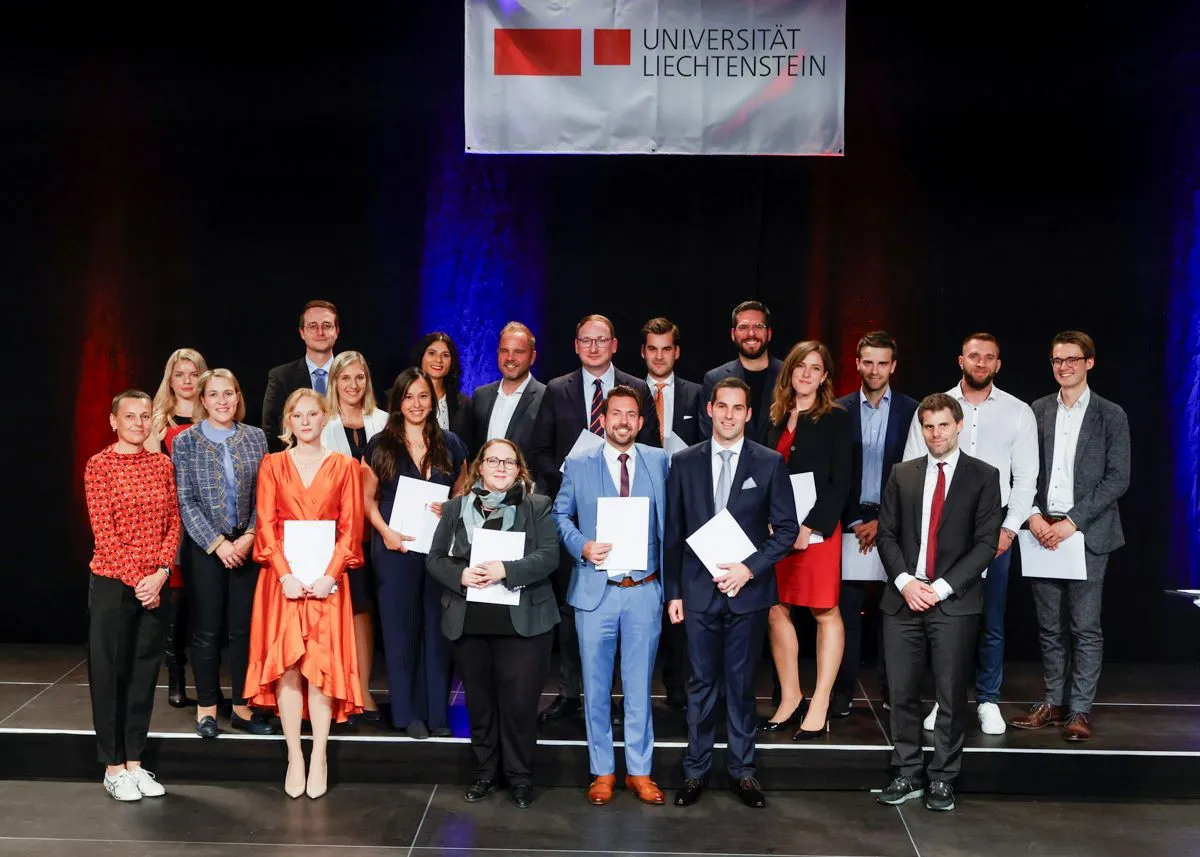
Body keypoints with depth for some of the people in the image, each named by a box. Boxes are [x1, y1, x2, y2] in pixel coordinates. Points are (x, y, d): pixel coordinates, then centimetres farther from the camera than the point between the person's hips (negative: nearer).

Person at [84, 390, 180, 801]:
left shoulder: (162, 464, 8)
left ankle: (135, 763, 20)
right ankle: (113, 768, 13)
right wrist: (135, 579, -15)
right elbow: (103, 531, -10)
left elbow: (173, 522, 6)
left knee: (144, 671, 9)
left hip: (154, 585, 4)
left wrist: (160, 573, -8)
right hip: (112, 584, -4)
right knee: (109, 672, 4)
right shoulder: (99, 465, -5)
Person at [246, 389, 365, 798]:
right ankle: (294, 757, 5)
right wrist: (285, 574, -11)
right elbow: (266, 524, 1)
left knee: (323, 664, -3)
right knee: (286, 664, -2)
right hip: (282, 577, 1)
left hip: (326, 578, 0)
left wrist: (330, 574, -11)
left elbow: (351, 527, 2)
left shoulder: (344, 466, 7)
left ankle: (319, 757, 5)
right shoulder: (273, 464, 8)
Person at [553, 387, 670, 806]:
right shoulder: (578, 466, 3)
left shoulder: (660, 462, 5)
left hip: (645, 591, 0)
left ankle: (639, 772, 21)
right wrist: (582, 547, -10)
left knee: (639, 685, 8)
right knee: (596, 687, 7)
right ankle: (602, 772, 20)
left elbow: (670, 521, 8)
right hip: (595, 590, 0)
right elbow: (561, 515, 8)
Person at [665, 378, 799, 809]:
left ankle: (742, 770, 20)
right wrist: (673, 591, 3)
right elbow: (674, 532, 6)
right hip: (698, 590, 1)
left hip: (747, 590, -1)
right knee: (701, 684, 7)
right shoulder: (684, 462, 3)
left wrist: (750, 567, -12)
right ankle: (696, 770, 18)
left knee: (742, 685, 8)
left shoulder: (770, 462, 0)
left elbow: (787, 529, 0)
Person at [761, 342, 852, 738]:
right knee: (775, 610, 5)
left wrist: (812, 526, -16)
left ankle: (820, 706, 6)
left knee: (825, 612, 0)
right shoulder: (777, 418, 12)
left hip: (817, 527, -5)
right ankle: (790, 699, 16)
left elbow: (840, 482, -8)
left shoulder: (836, 419, -2)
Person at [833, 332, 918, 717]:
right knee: (846, 609, 0)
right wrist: (853, 522, -4)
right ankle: (842, 691, 6)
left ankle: (892, 692, 13)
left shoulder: (912, 411, 3)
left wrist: (884, 522, -5)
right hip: (850, 522, 0)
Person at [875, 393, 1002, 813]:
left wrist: (942, 588, -11)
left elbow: (986, 542, -3)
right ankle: (907, 775, 15)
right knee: (902, 692, 4)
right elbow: (886, 534, 9)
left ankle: (942, 779, 14)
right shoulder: (902, 474, 11)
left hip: (954, 602, -2)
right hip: (903, 598, 3)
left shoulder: (983, 476, 2)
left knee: (951, 695, 3)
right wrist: (905, 582, -7)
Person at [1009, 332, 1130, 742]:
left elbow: (1117, 479, -6)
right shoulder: (1038, 411, 8)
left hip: (1087, 534, -3)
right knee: (1050, 626, 9)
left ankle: (1080, 709, 8)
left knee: (1085, 627, 0)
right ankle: (1054, 702, 19)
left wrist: (1072, 522, -13)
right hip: (1042, 531, 3)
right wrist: (1033, 516, -7)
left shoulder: (1110, 415, -1)